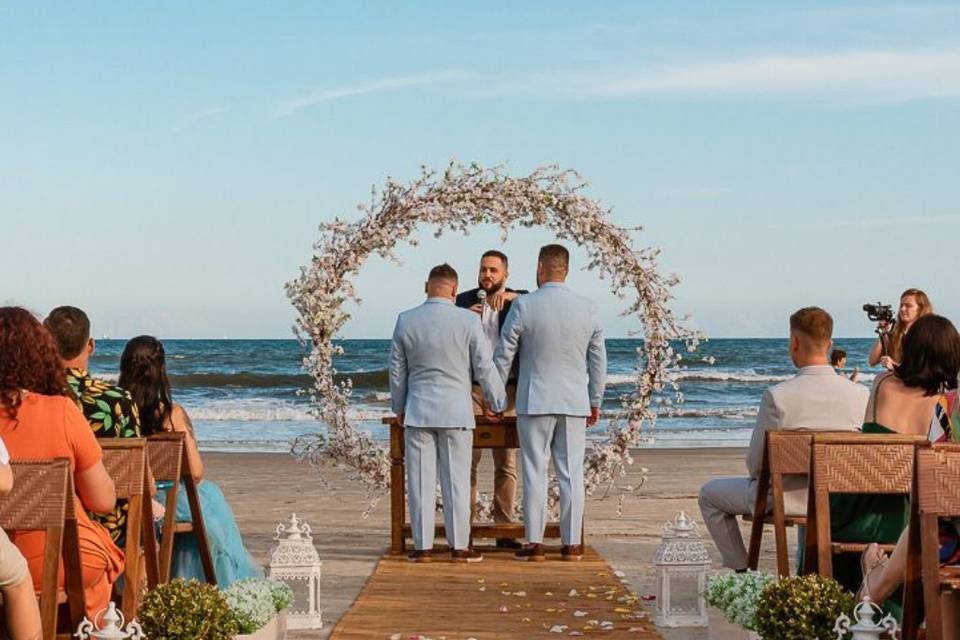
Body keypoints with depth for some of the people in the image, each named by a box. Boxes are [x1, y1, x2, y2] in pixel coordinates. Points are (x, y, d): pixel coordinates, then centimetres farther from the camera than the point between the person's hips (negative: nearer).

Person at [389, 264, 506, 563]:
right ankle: (459, 546, 8)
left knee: (421, 480, 5)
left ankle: (423, 546, 8)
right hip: (456, 411, -1)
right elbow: (484, 367, -1)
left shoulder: (405, 321, 1)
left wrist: (399, 408, 21)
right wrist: (497, 402, 13)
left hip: (418, 411, 2)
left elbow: (397, 370, 8)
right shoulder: (467, 320, -6)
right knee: (456, 479, 4)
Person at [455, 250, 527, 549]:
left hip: (507, 389, 0)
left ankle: (504, 529, 8)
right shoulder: (464, 301, 9)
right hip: (470, 389, 0)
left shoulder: (517, 299, 8)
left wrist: (509, 296, -23)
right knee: (467, 460, -3)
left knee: (506, 463, 3)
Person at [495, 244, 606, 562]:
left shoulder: (523, 306, -7)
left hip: (535, 402, -2)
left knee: (535, 472, 3)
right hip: (575, 403, 2)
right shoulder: (587, 308, 2)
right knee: (571, 473, 6)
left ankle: (535, 544, 4)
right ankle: (572, 544, 10)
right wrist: (596, 401, 18)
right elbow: (598, 360, 8)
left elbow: (504, 356, -2)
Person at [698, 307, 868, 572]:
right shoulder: (861, 394, -11)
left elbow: (755, 464, -12)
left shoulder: (777, 396, -21)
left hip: (788, 499, -4)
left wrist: (761, 478, 11)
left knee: (709, 494, 19)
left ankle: (742, 572, 22)